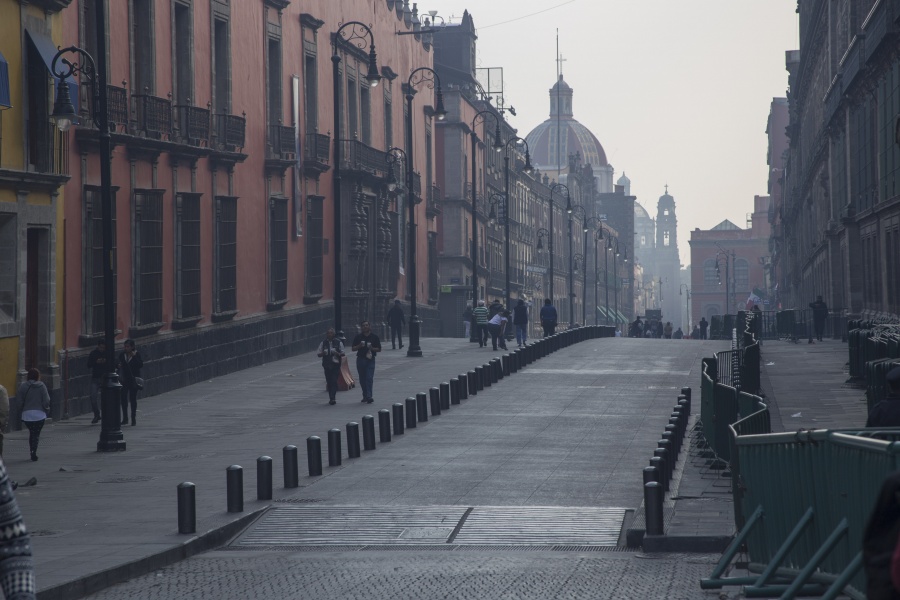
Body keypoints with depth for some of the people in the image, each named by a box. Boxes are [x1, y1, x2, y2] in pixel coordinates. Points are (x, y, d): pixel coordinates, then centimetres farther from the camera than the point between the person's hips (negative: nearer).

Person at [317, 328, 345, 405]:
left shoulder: (338, 343, 2)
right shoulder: (323, 343, 6)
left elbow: (342, 354, 4)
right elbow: (318, 354, 8)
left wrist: (337, 353, -16)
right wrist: (323, 353, -14)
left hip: (336, 365, -3)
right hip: (327, 365, 3)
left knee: (334, 381, -13)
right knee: (329, 382, 5)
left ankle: (333, 398, -16)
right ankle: (331, 398, 14)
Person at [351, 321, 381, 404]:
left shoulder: (374, 337, 4)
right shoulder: (358, 337, 7)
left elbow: (379, 349, 5)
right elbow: (353, 349, 7)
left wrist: (372, 348, -14)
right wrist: (359, 346, -11)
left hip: (370, 360, -2)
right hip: (360, 359, 2)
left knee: (369, 378, -12)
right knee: (362, 379, 6)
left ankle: (369, 396, -17)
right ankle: (365, 396, 17)